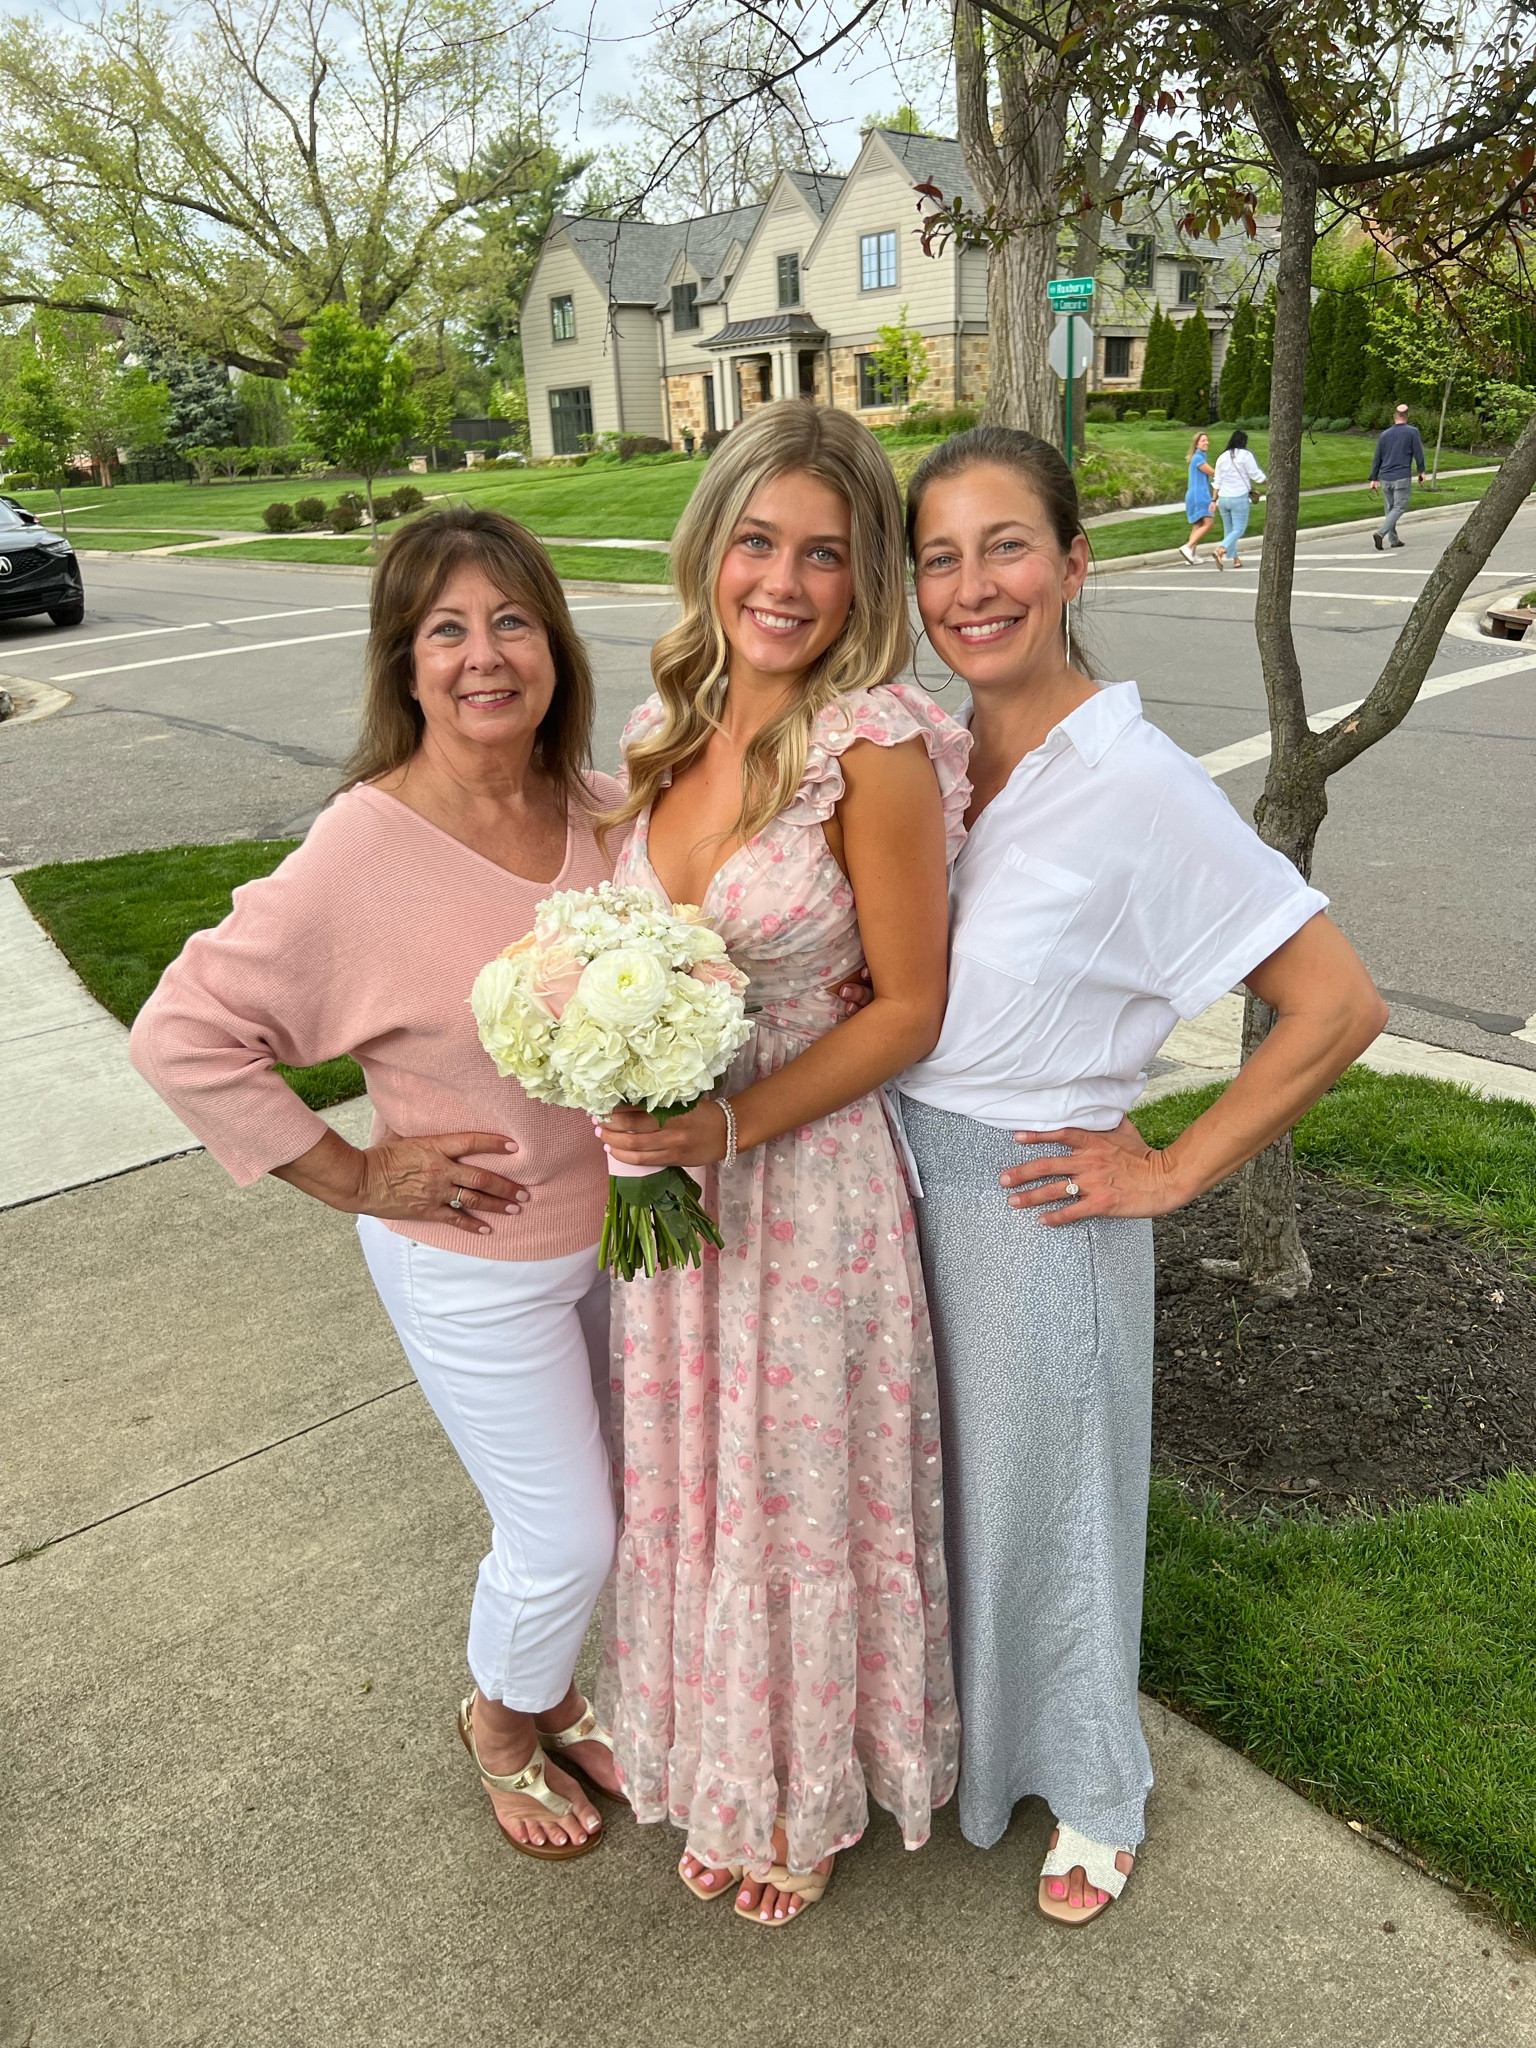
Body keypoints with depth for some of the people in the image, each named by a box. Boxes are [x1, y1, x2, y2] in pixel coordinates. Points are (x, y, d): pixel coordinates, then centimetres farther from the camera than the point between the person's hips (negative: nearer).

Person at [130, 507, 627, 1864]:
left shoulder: (601, 812, -7)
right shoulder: (365, 854, -24)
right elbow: (182, 1036, -19)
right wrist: (351, 1178, -16)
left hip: (615, 1227, 6)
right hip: (475, 1263, -5)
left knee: (589, 1503, 23)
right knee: (564, 1538, 9)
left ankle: (557, 1696, 52)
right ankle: (502, 1721, 43)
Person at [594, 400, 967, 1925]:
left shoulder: (875, 748, -18)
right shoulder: (665, 730, 1)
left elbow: (909, 1007, -14)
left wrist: (730, 1128, -21)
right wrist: (638, 1127, -2)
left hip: (809, 1180, -6)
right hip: (670, 1176, 6)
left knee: (802, 1495, 15)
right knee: (692, 1485, 21)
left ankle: (816, 1796, 45)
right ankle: (727, 1775, 49)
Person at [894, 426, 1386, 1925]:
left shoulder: (1135, 782, -20)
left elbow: (1337, 1006, -19)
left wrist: (1176, 1172, -15)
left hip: (1033, 1206, -6)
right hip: (901, 1177, 6)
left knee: (1042, 1500, 15)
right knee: (922, 1478, 24)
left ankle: (1092, 1796, 45)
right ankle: (940, 1732, 54)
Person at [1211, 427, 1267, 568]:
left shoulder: (1222, 457, 7)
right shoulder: (1245, 455, -8)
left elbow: (1217, 481, 6)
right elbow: (1256, 475, -5)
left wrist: (1214, 500, 10)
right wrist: (1268, 482, 12)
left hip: (1223, 498, 6)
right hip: (1239, 498, -6)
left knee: (1228, 530, 13)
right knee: (1239, 529, -4)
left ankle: (1235, 559, 16)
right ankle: (1221, 550, -26)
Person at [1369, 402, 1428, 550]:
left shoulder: (1384, 434, 8)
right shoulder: (1412, 432, -3)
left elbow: (1377, 458, 10)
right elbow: (1418, 453, -2)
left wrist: (1374, 479, 15)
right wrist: (1421, 471, 11)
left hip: (1385, 478, 4)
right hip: (1402, 477, -4)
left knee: (1389, 508, 11)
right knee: (1399, 508, -3)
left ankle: (1393, 540, 13)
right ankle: (1380, 533, -23)